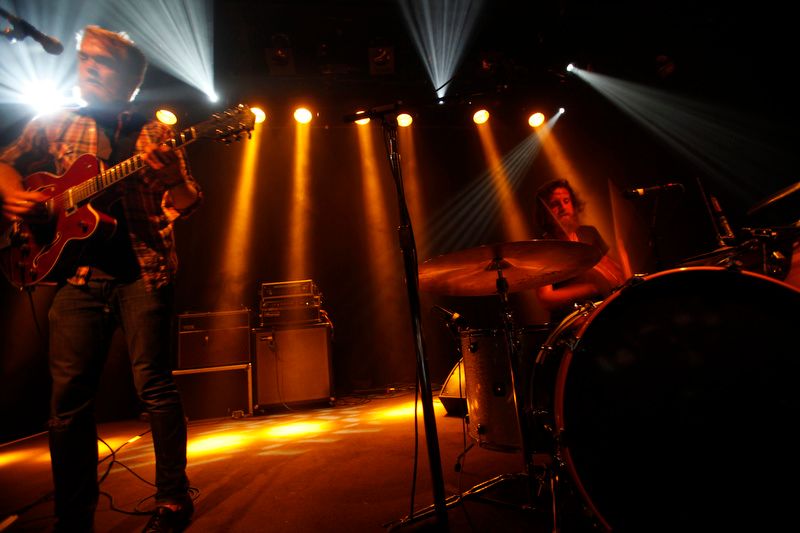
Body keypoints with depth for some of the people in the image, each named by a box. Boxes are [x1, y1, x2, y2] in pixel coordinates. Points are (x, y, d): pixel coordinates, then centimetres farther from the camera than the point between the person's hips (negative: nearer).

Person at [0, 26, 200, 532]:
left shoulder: (154, 133, 6)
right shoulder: (55, 124, 14)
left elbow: (187, 205, -1)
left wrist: (171, 176, -23)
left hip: (143, 269, -3)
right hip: (79, 271, 3)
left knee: (154, 384, -3)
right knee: (69, 395, 3)